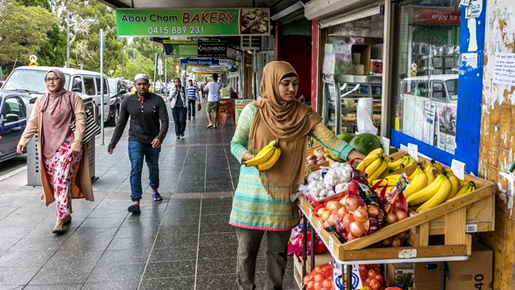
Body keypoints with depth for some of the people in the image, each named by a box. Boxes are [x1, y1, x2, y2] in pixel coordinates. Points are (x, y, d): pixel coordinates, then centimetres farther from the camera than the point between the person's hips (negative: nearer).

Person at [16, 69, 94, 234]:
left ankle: (60, 219, -14)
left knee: (62, 180, -14)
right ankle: (66, 214, 22)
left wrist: (76, 143, -14)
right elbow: (32, 123, 8)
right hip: (48, 147, 5)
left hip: (67, 146, -5)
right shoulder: (41, 101, 11)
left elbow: (81, 121, -6)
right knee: (54, 182, 8)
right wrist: (23, 141, -3)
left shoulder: (72, 98, -1)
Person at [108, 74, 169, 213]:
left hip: (153, 142, 0)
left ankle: (154, 189, 46)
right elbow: (121, 123, 5)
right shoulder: (128, 102, -2)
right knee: (135, 170, -12)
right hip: (135, 141, 0)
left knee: (153, 168, 18)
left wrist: (160, 137, -28)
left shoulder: (157, 100, -8)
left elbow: (165, 121, -12)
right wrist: (113, 143, 6)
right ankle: (136, 202, -14)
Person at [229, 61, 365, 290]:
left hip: (284, 193, 1)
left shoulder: (303, 114, 1)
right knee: (247, 247, 8)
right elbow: (236, 143, 4)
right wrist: (247, 156, -17)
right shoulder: (253, 111, -4)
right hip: (253, 191, -1)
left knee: (278, 250, 11)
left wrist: (351, 153, -27)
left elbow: (328, 138, -10)